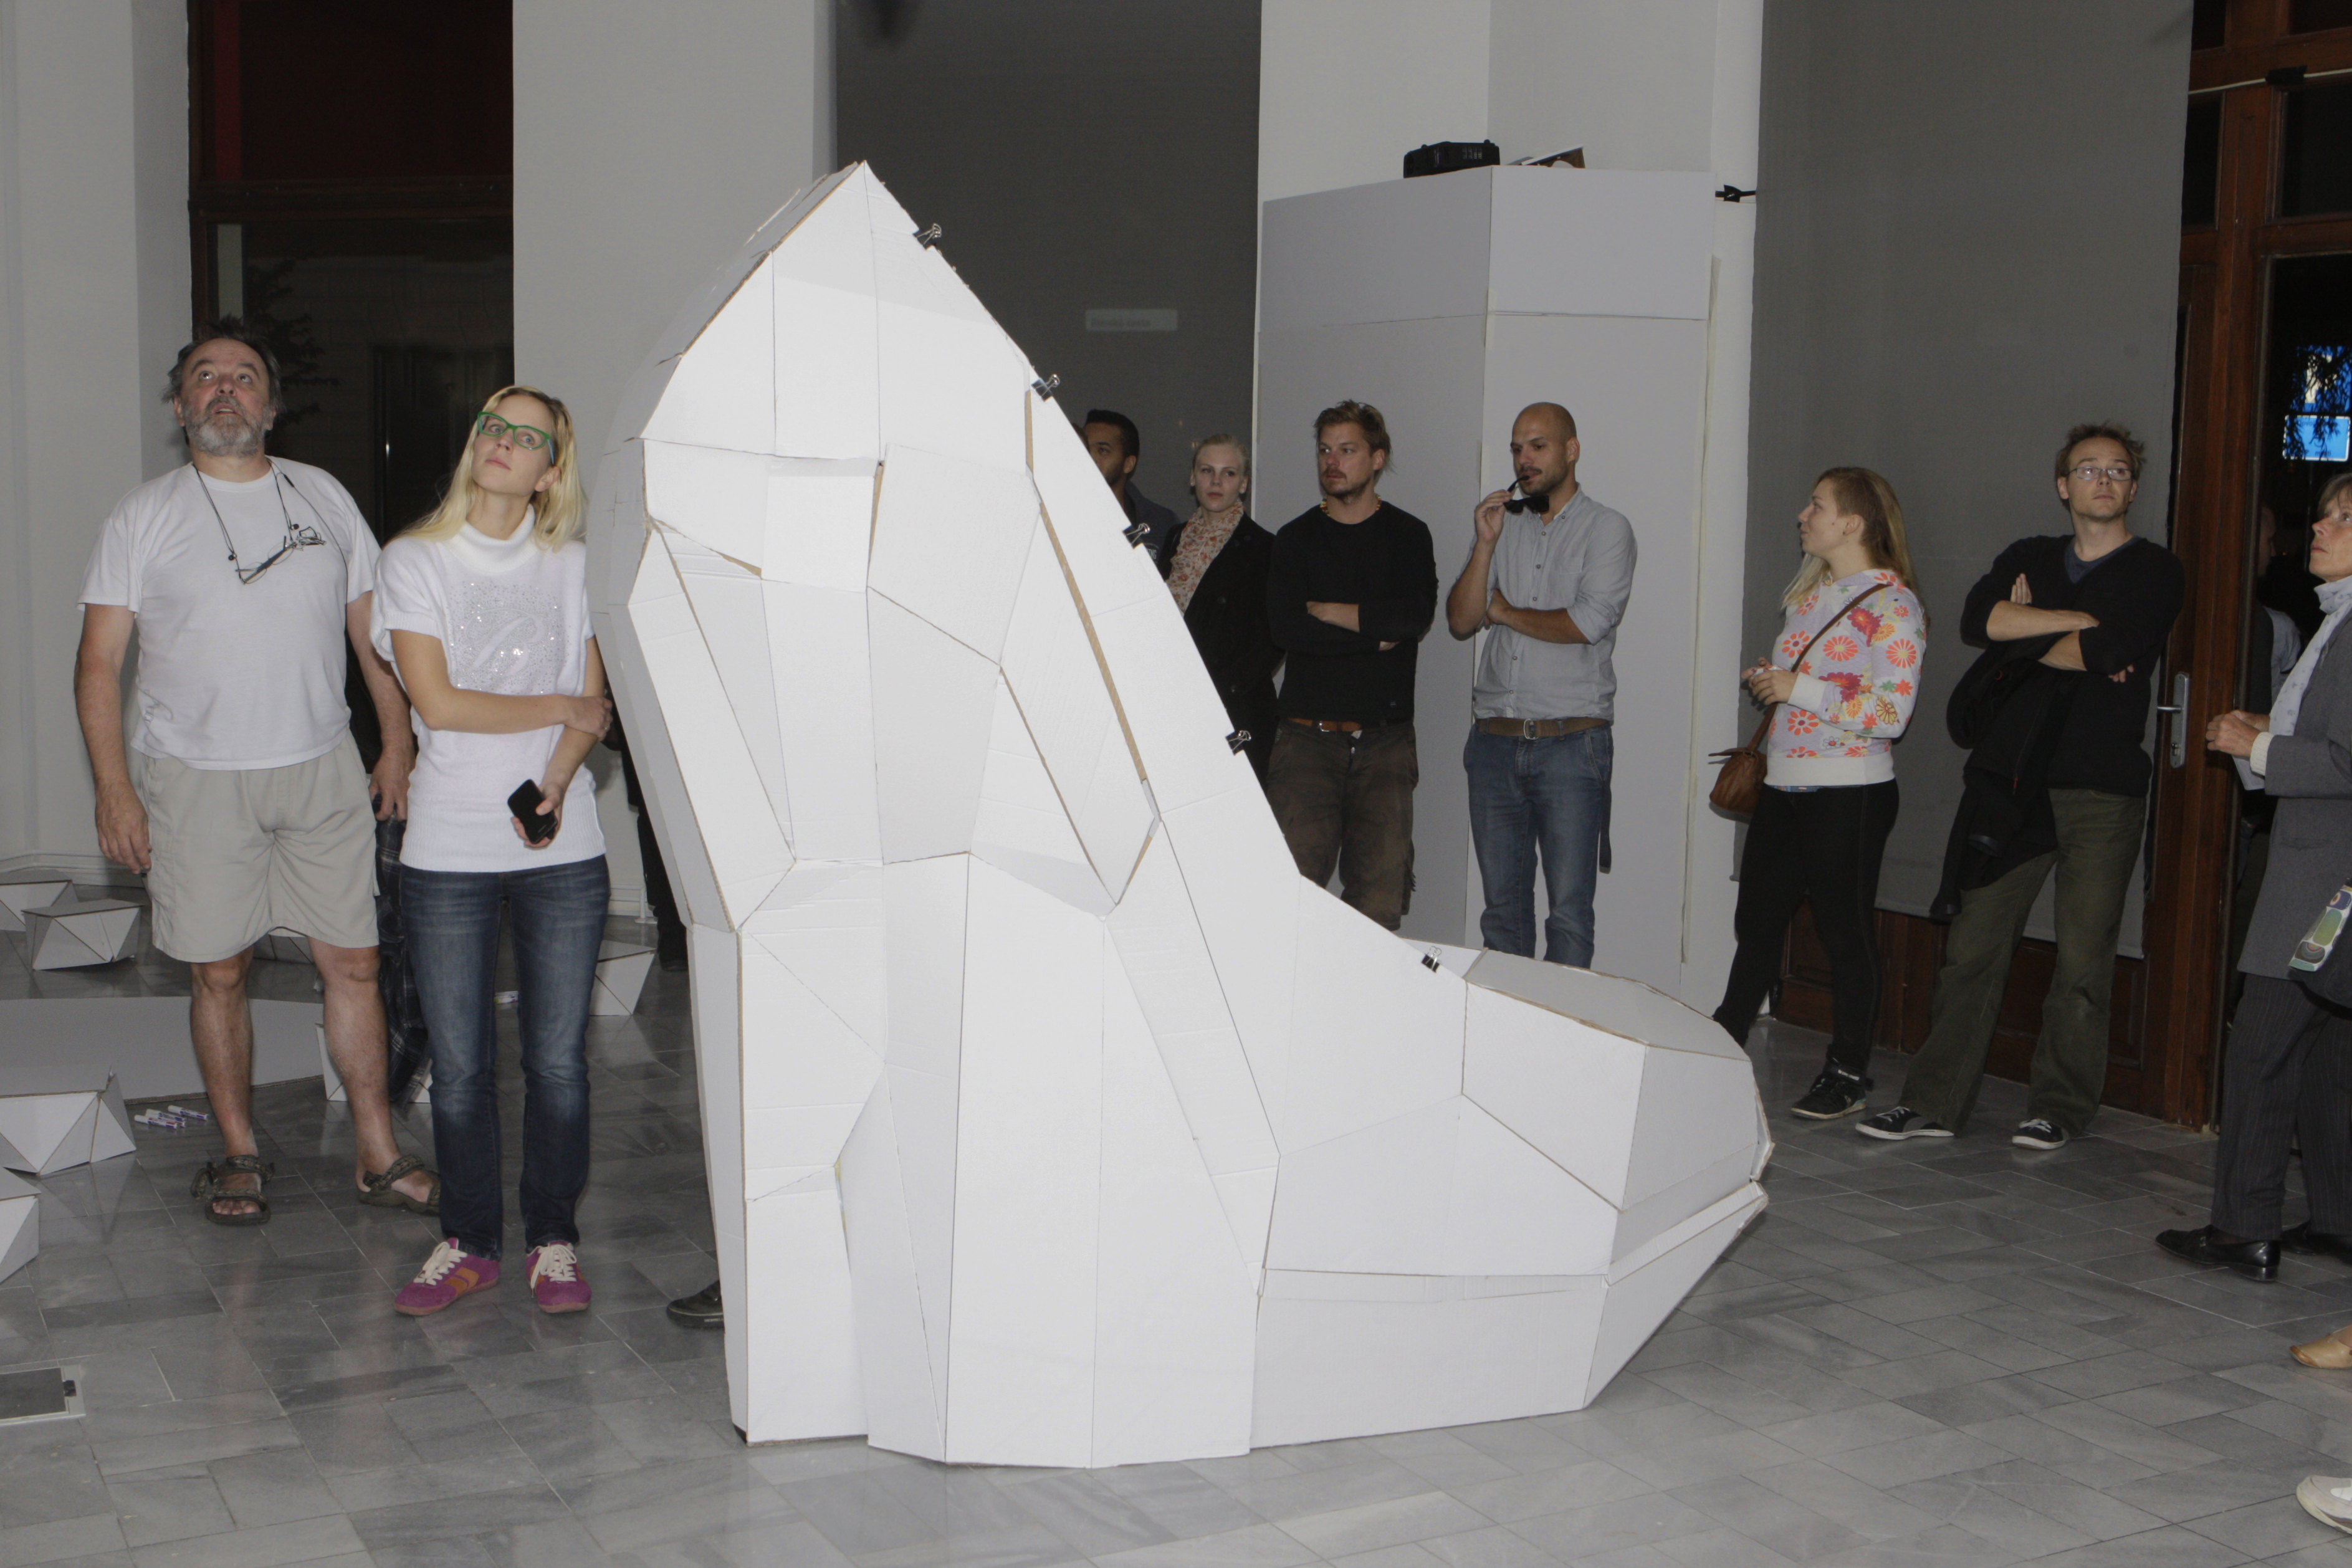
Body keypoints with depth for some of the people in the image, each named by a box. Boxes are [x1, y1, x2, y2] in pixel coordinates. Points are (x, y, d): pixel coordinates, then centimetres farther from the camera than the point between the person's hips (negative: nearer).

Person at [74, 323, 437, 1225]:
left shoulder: (324, 499, 9)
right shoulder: (144, 516, 2)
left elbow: (372, 628, 13)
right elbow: (99, 660, -1)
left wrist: (398, 744, 6)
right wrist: (113, 788, -9)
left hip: (322, 770, 2)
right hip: (196, 777, -2)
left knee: (352, 963, 2)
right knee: (218, 972, 5)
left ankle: (379, 1158, 10)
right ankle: (239, 1156, 21)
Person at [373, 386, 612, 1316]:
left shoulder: (572, 567, 8)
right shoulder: (414, 562, 2)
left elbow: (593, 706, 2)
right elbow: (437, 702, -7)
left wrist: (552, 791, -14)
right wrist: (558, 709, -5)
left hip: (562, 848, 1)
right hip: (448, 848, -1)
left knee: (558, 1059, 3)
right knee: (459, 1066, 4)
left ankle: (554, 1239, 17)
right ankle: (468, 1243, 20)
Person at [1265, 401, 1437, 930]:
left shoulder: (1408, 535, 11)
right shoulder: (1295, 538, 11)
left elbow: (1417, 615, -9)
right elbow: (1284, 628, -6)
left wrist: (1325, 610, -3)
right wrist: (1377, 633, -7)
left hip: (1385, 741, 0)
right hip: (1307, 737, 0)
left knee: (1380, 898, -4)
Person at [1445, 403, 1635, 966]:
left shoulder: (1606, 529, 1)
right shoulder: (1500, 525, 14)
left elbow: (1589, 623, -13)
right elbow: (1460, 621, 6)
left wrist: (1504, 611, 0)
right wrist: (1485, 546, -6)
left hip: (1571, 743, -4)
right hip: (1494, 742, 4)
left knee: (1569, 909, -5)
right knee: (1502, 903, 9)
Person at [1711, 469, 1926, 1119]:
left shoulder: (1891, 603, -12)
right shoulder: (1811, 590, 14)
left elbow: (1892, 712, -19)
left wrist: (1799, 688, -18)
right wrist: (1766, 678, 7)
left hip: (1848, 794, -8)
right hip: (1784, 785, 8)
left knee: (1846, 932, 1)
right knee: (1756, 919, 13)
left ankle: (1847, 1074, 12)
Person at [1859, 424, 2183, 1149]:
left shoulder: (2153, 571, 6)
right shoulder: (2028, 560, 18)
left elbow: (2108, 651, -13)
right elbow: (1978, 619, -3)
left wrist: (2022, 631, 0)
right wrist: (2077, 620, -9)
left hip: (2103, 792, -3)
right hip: (2012, 783, 3)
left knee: (2082, 961, -1)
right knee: (1972, 946, 0)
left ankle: (2060, 1108, 12)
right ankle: (1934, 1101, 5)